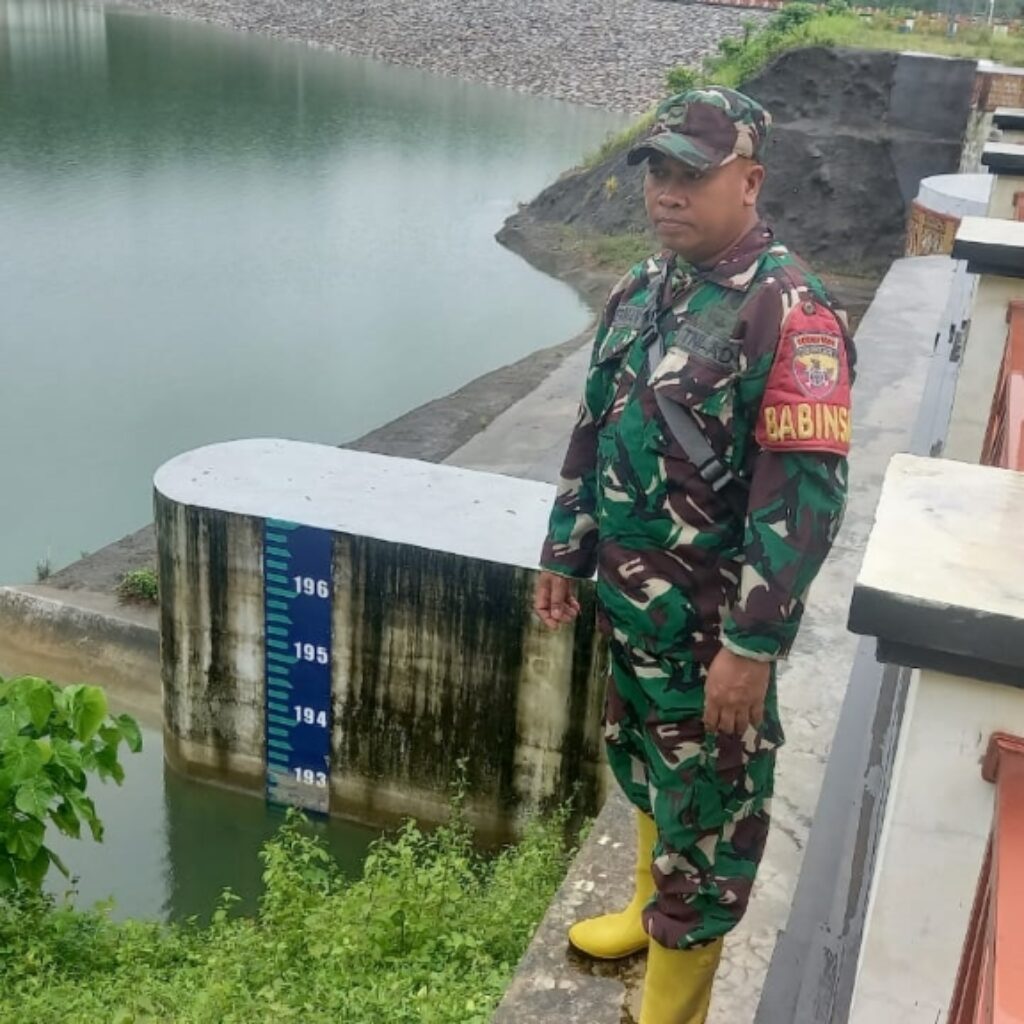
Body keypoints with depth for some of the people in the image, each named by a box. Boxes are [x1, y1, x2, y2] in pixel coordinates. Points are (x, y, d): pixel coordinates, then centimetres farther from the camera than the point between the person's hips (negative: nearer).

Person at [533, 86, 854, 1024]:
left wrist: (754, 645, -23)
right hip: (628, 599, 8)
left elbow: (806, 495, -23)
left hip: (714, 622, -8)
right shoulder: (642, 290, 5)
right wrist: (566, 552, 15)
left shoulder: (788, 312, -20)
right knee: (646, 769, 25)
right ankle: (653, 913, 49)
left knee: (705, 806, 7)